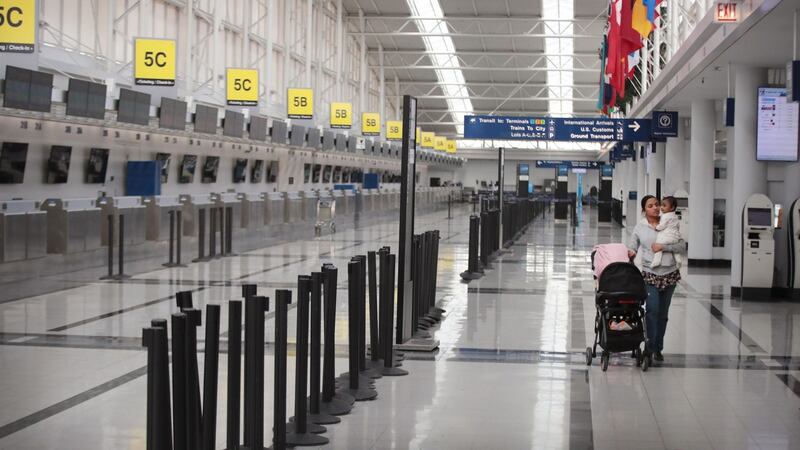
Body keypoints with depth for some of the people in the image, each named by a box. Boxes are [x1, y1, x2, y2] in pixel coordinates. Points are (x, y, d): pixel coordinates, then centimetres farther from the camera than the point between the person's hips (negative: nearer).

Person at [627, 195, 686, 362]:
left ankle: (658, 348, 20)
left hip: (670, 274, 2)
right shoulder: (640, 227, 4)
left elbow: (682, 246, -2)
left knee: (663, 313, 9)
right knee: (652, 310, -16)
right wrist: (631, 252, -12)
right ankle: (650, 346, -7)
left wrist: (663, 247, -13)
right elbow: (632, 246, 10)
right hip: (650, 274, -2)